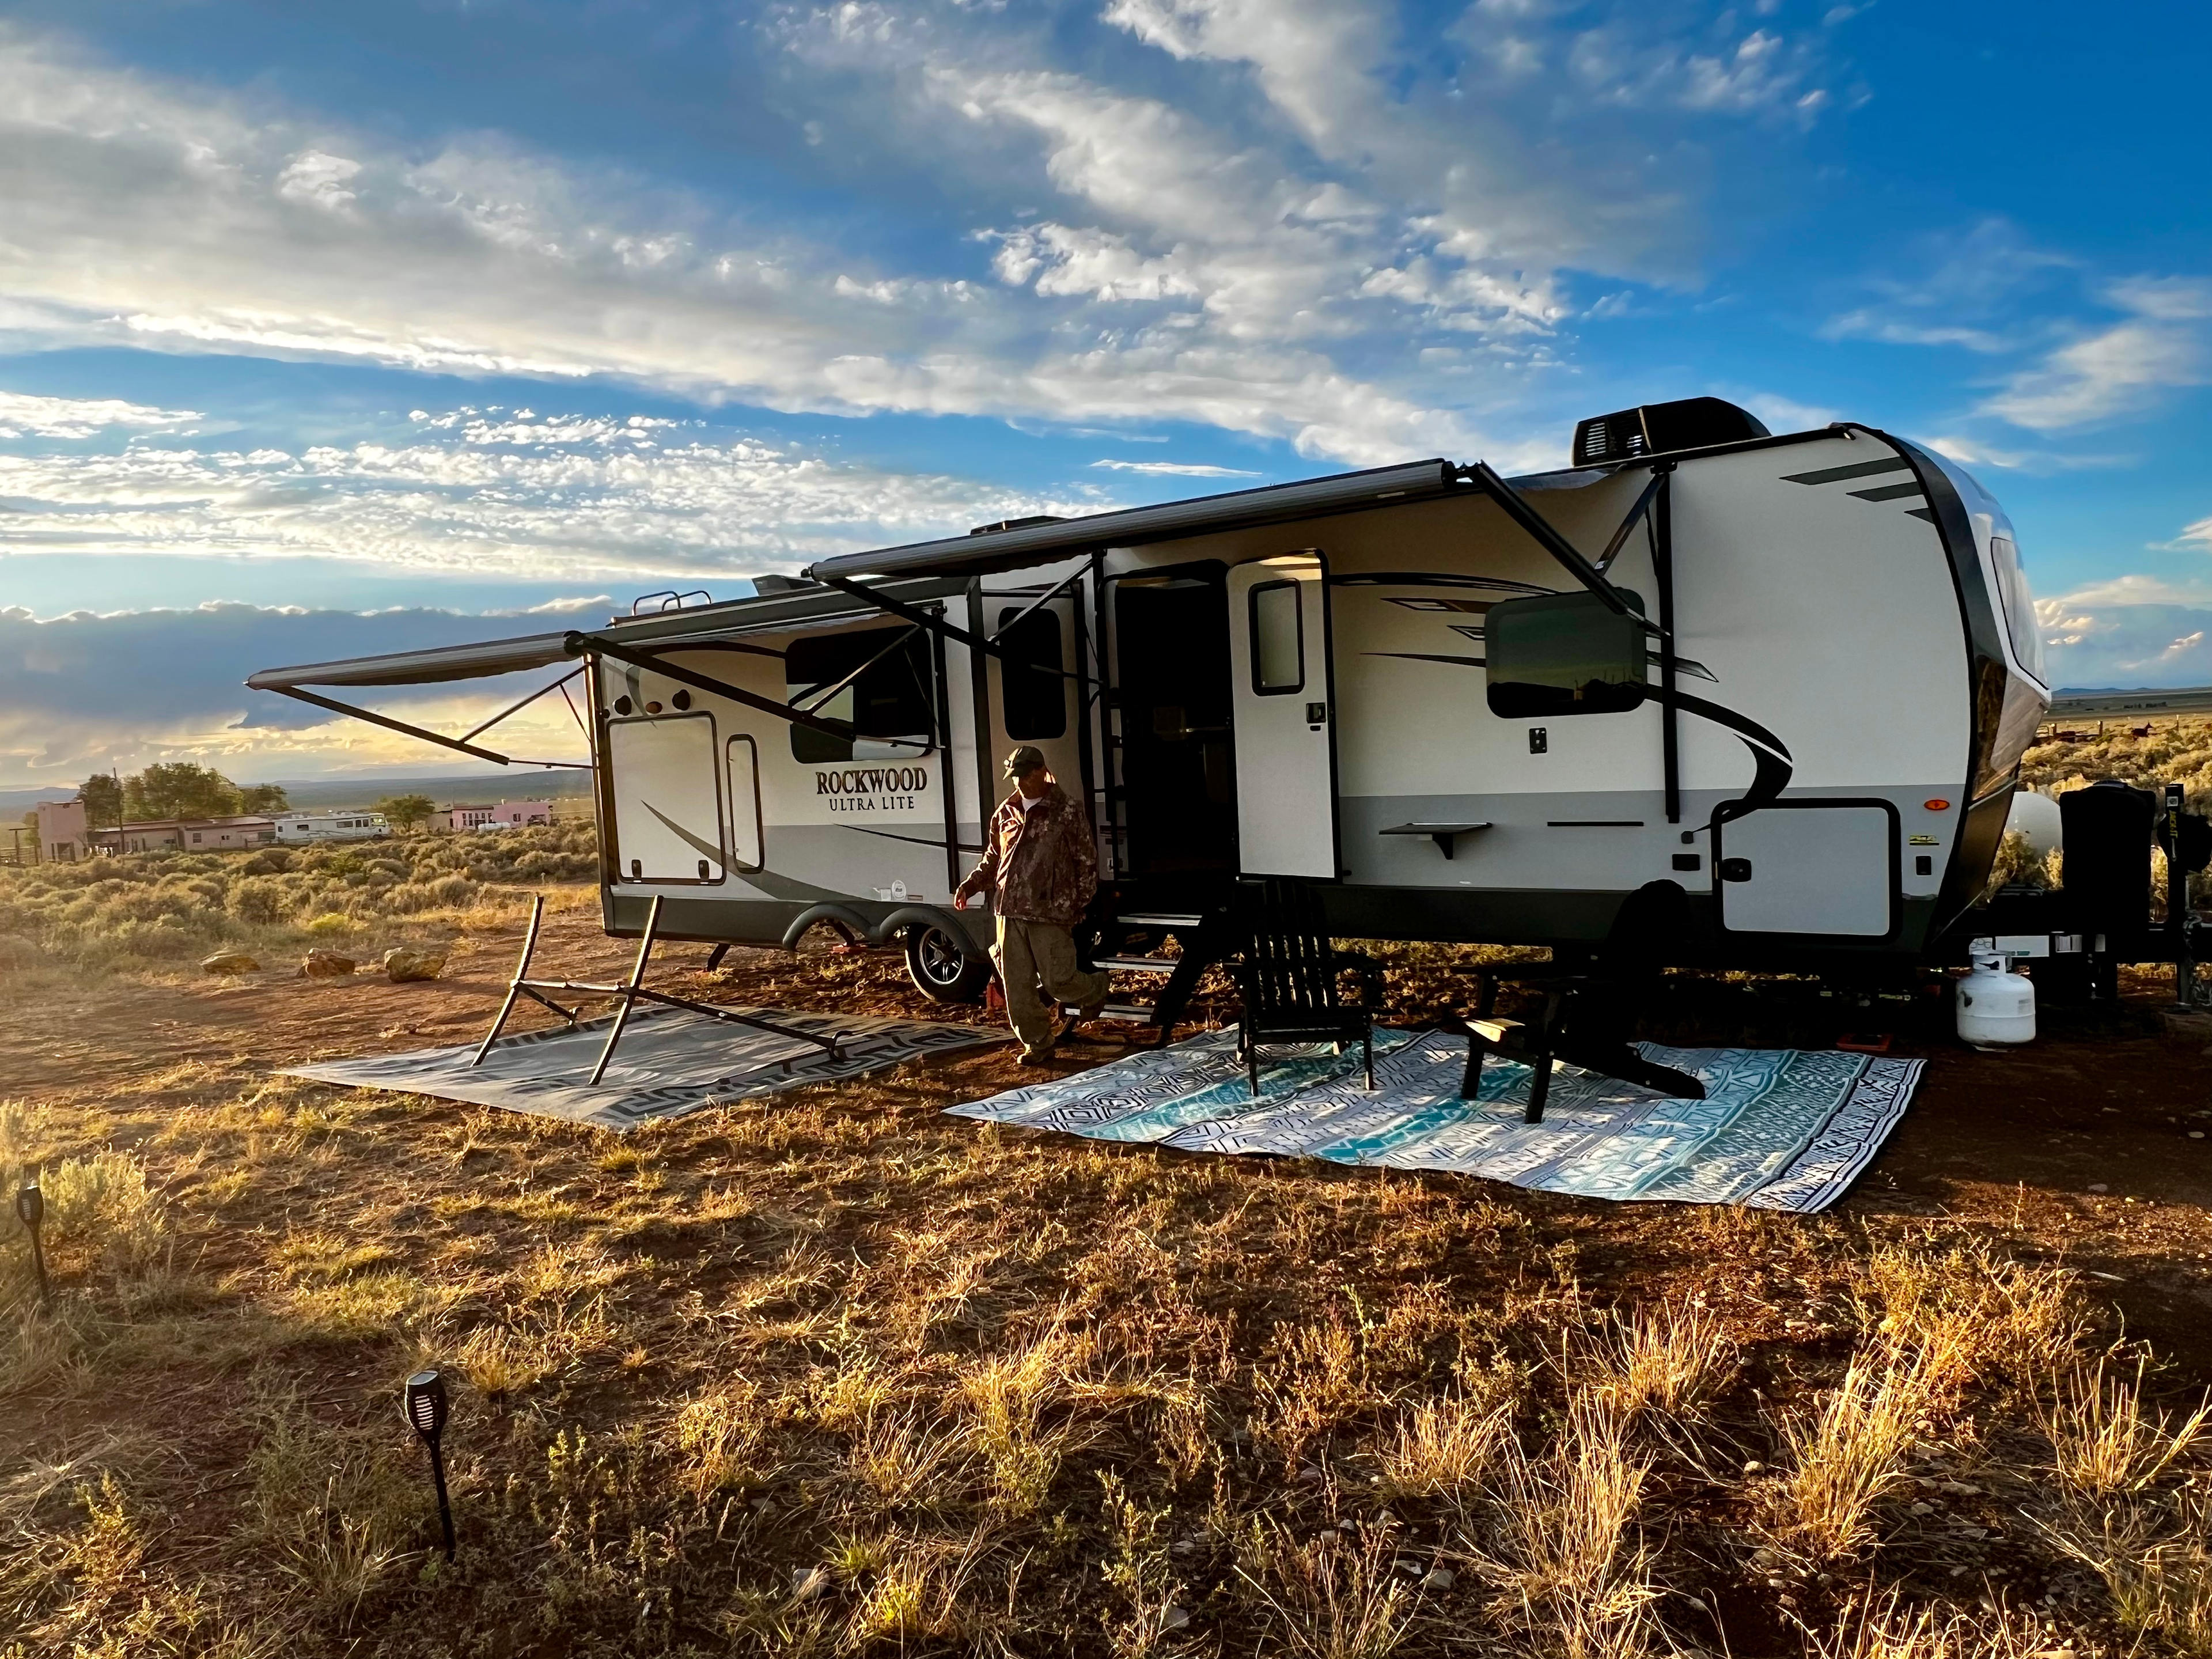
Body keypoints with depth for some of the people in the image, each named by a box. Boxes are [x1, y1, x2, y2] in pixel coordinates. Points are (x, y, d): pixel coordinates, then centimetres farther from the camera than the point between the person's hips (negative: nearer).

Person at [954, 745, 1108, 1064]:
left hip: (1049, 912, -5)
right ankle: (1038, 1043, 18)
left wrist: (1080, 904, -6)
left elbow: (1087, 862, 0)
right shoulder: (1006, 813, 13)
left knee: (1057, 979, -6)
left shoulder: (1068, 811, -2)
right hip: (1009, 910, 5)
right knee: (1017, 983, 4)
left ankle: (1094, 991, 27)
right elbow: (992, 859, 22)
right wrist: (970, 885, 7)